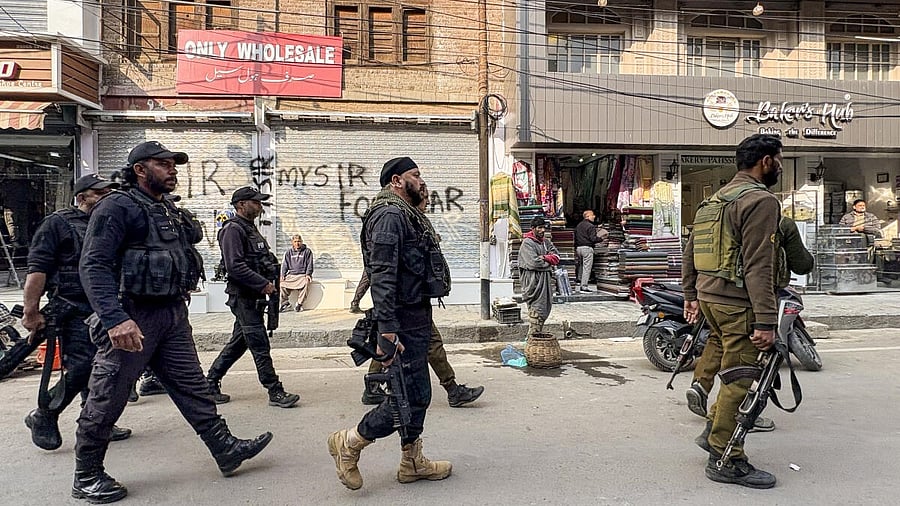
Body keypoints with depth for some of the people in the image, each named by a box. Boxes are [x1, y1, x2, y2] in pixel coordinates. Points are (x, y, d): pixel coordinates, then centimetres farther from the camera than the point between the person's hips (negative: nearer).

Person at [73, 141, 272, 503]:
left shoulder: (171, 212, 14)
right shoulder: (118, 207, -10)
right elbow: (93, 266, -20)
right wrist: (115, 319, -31)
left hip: (173, 315, 8)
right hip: (132, 319, -8)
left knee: (192, 386, 11)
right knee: (106, 400, 5)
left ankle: (225, 449, 17)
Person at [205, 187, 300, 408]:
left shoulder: (251, 229, 19)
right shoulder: (233, 229, -11)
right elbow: (235, 266, -21)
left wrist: (270, 282, 10)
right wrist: (263, 284, -19)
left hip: (254, 297, 10)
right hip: (243, 296, -10)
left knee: (238, 343, 15)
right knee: (260, 345, -6)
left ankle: (210, 383, 25)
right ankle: (275, 392, -1)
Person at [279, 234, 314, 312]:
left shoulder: (307, 251, 9)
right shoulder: (288, 252, 17)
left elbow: (309, 264, 4)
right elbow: (285, 265, 15)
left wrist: (308, 274, -10)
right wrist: (283, 275, -1)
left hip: (302, 275, -3)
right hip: (291, 275, 3)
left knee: (305, 283, -36)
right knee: (281, 283, -25)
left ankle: (299, 304, -25)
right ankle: (285, 302, -10)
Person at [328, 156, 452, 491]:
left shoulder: (406, 214, 18)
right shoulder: (390, 214, -15)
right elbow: (382, 276, -24)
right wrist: (387, 331, -28)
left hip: (416, 318, 10)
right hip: (404, 323, -10)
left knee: (418, 394, 15)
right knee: (412, 397, -6)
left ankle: (412, 463, 27)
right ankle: (349, 442, 10)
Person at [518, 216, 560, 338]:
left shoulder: (546, 242, 16)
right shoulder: (527, 243, -8)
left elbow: (556, 257, 6)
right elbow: (534, 263, -19)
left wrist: (544, 258, -13)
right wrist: (549, 262, -3)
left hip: (546, 280, 8)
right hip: (534, 281, -8)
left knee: (546, 308, 8)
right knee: (536, 310, -8)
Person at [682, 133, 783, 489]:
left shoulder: (715, 199, 16)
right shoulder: (761, 201, -11)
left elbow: (690, 252, 19)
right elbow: (758, 267, -19)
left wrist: (691, 295, 25)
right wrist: (766, 321, -20)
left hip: (709, 297, 9)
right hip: (738, 304, -9)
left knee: (734, 374, 21)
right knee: (737, 381, -1)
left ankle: (714, 429, 28)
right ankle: (725, 461, 7)